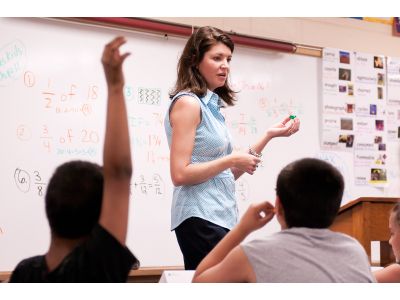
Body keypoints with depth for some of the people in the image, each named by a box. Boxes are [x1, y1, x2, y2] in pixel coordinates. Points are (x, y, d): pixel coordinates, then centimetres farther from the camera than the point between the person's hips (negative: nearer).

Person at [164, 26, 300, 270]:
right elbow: (180, 174, -17)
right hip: (201, 218, -9)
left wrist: (269, 136, 11)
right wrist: (231, 160, -13)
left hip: (219, 217, 9)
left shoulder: (212, 106, 16)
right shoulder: (187, 103, -10)